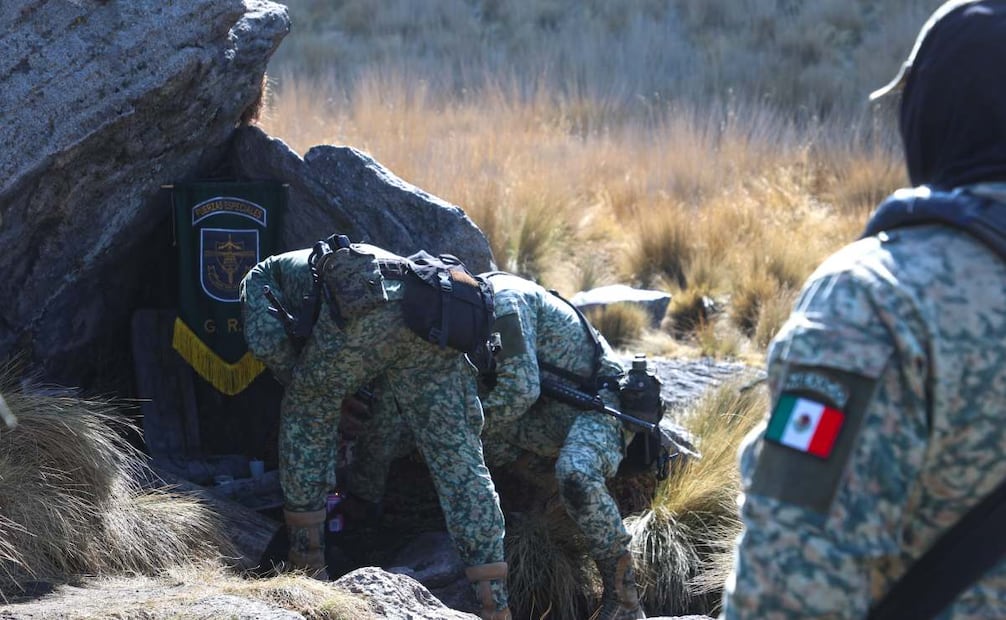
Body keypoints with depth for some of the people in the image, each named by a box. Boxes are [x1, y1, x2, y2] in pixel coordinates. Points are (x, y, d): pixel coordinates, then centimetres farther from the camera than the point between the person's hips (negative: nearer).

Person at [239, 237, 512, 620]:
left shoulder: (262, 275, 35)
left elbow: (266, 341, 11)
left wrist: (300, 383, 26)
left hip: (362, 316, -4)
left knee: (307, 415, 23)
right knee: (456, 454, 8)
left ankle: (307, 565, 28)